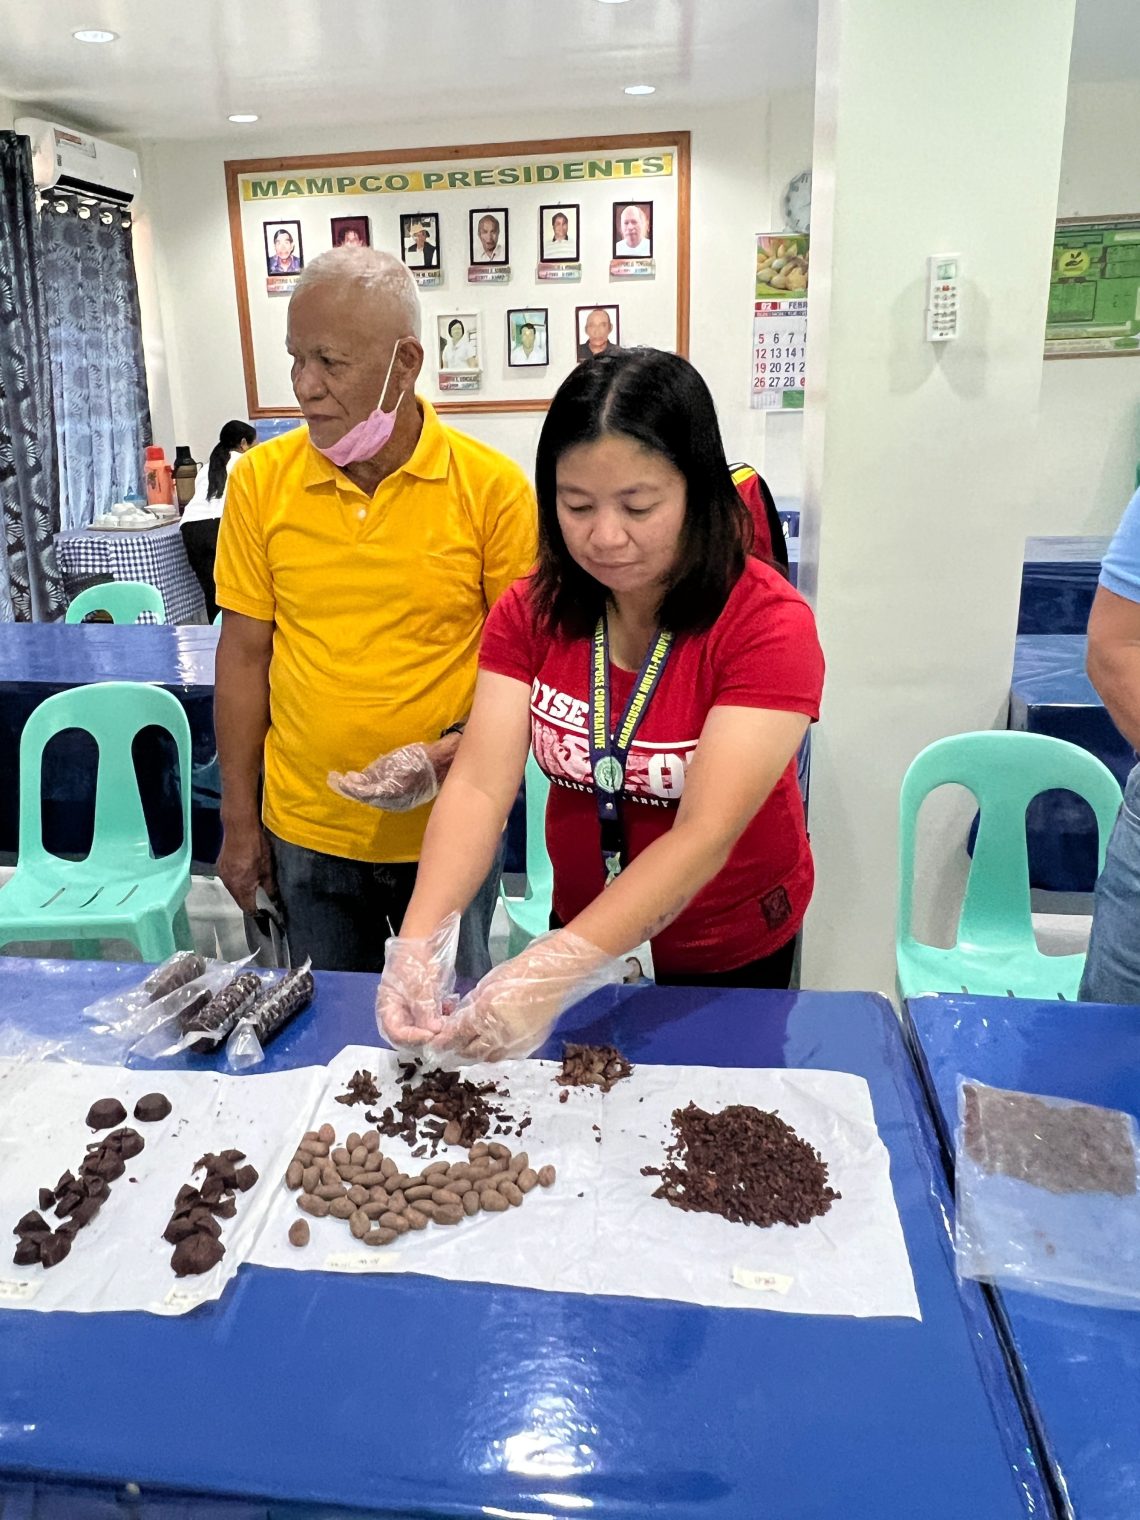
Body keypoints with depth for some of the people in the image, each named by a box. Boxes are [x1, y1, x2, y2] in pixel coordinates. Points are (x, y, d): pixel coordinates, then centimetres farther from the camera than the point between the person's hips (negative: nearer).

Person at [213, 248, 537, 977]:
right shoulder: (260, 479, -5)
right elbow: (244, 652, 1)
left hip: (448, 829, -1)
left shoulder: (492, 485, -11)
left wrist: (455, 751, -22)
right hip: (304, 832, 2)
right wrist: (238, 820, 4)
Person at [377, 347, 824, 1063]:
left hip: (728, 949, -3)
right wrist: (418, 943, -36)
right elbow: (480, 785, -20)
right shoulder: (532, 610, -12)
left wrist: (556, 968, -44)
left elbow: (704, 836, -33)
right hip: (582, 931, 3)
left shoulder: (770, 624, -26)